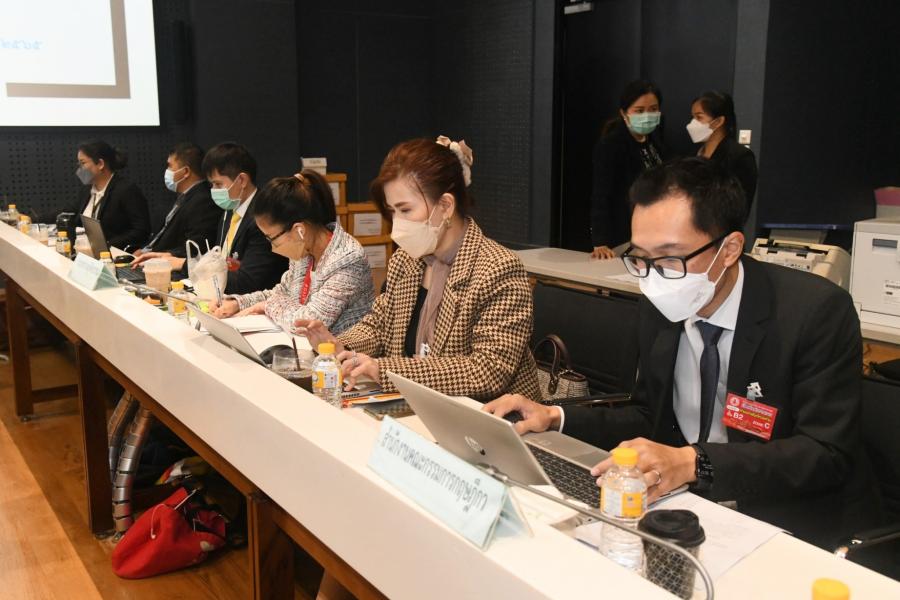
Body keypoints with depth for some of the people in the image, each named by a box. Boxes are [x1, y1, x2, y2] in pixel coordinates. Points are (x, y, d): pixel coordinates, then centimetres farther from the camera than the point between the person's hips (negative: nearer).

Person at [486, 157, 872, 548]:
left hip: (794, 529, -5)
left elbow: (827, 454, -20)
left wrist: (693, 462, -33)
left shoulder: (818, 312, -16)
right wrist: (557, 419, -5)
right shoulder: (660, 308, 1)